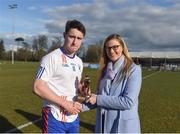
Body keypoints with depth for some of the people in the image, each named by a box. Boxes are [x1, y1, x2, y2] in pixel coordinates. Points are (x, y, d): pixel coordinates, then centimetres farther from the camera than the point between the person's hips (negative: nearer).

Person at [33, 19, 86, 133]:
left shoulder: (79, 62, 9)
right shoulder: (51, 58, -15)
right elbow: (38, 87, -19)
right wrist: (65, 104, -19)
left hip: (74, 117, 7)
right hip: (55, 117, -7)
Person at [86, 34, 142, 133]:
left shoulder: (133, 70, -12)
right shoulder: (105, 70, 5)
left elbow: (128, 102, -20)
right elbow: (100, 97, 8)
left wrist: (98, 99, -16)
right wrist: (82, 106, -7)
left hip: (124, 126, -5)